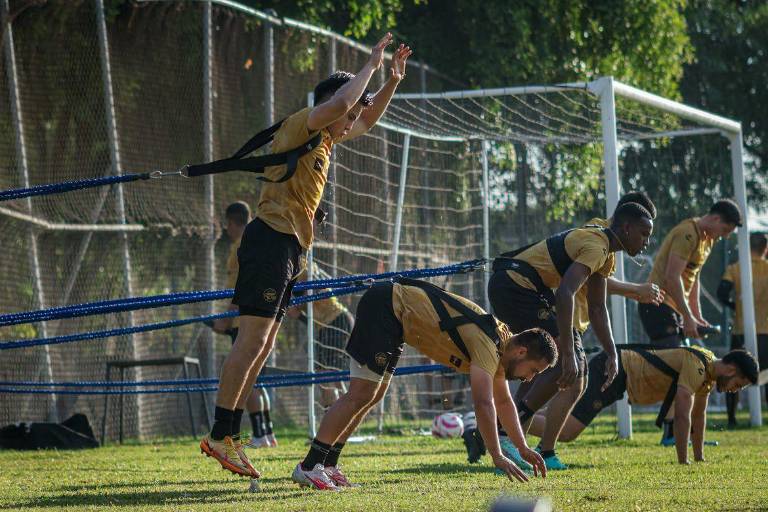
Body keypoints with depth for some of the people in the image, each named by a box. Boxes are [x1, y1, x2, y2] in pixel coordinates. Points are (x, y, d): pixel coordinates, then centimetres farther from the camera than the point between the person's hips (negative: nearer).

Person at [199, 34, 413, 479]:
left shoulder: (325, 139, 21)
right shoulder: (301, 126, -6)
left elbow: (368, 119, 37)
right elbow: (341, 102, -25)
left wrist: (393, 80, 25)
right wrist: (372, 65, -12)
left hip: (289, 248, 10)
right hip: (271, 238, -10)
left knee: (262, 346, 7)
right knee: (252, 341, -14)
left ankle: (227, 435, 7)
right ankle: (219, 437, -17)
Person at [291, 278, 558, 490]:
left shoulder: (499, 343, 9)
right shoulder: (486, 346, -20)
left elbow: (503, 402, 21)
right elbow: (483, 403, -29)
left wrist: (523, 448, 20)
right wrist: (497, 457, -27)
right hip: (382, 307, -10)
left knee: (373, 396, 11)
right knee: (361, 395, -14)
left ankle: (327, 465, 13)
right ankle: (309, 466, -15)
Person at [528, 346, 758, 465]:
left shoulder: (708, 371, 10)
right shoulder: (696, 366, -20)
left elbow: (699, 414, 24)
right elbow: (682, 416, -25)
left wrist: (699, 459, 26)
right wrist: (683, 463, -20)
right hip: (610, 371, -10)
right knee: (565, 432, -24)